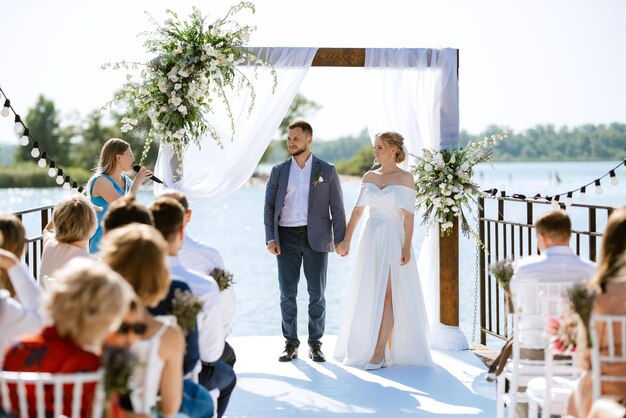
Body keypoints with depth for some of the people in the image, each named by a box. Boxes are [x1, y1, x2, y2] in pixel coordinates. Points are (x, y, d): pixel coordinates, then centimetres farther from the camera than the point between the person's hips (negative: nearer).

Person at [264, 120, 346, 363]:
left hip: (316, 238, -2)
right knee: (287, 293, 3)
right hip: (286, 238, 2)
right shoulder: (279, 171, 8)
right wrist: (270, 239, -4)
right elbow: (269, 206, 7)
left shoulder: (327, 171, 4)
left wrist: (340, 240, -6)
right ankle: (291, 345, 11)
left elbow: (337, 208, 2)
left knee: (316, 294, 1)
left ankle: (315, 345, 11)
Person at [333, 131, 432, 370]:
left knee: (386, 295, -9)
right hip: (371, 239, 5)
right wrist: (346, 240, 5)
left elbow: (408, 215, -8)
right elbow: (358, 209, 10)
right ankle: (366, 346, 21)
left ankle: (379, 353, -10)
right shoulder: (369, 177, 10)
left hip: (394, 240, -5)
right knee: (368, 295, 8)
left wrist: (407, 246, -15)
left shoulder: (405, 178, -4)